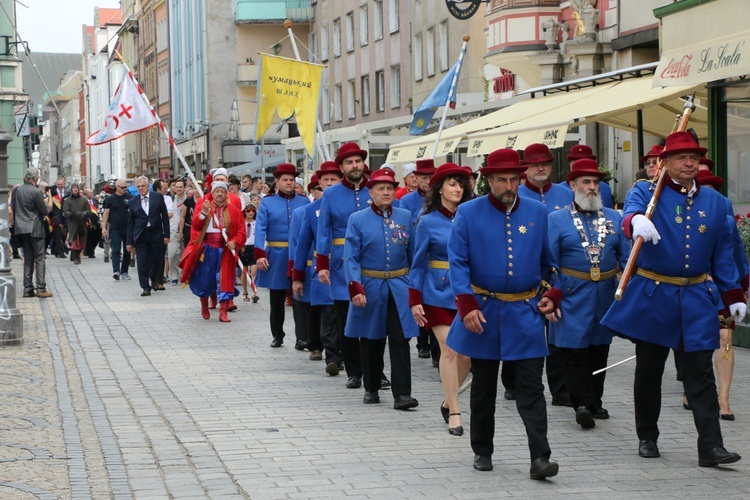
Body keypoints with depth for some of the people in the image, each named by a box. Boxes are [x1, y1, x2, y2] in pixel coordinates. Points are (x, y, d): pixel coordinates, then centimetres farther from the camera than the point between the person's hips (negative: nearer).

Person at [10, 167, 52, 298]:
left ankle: (28, 289, 10)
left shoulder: (16, 190, 3)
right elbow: (45, 211, -12)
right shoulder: (36, 192, -16)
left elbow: (13, 208, 11)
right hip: (35, 229, -6)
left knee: (28, 259, 12)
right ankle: (41, 289, -5)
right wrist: (48, 206, 10)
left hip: (21, 229, 6)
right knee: (40, 259, -1)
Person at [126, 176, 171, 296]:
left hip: (156, 233, 0)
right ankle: (146, 287, 4)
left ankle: (154, 278, 33)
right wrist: (129, 242, 3)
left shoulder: (158, 197, 2)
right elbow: (130, 223, 7)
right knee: (142, 262, -3)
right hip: (140, 236, 0)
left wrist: (166, 235, -3)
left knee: (157, 259, 4)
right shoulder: (133, 202, 5)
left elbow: (165, 216, 3)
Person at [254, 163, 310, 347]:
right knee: (277, 299, 8)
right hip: (276, 256, 0)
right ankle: (277, 336, 19)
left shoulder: (304, 202, 6)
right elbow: (260, 229, -5)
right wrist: (259, 254, -15)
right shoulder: (267, 202, 2)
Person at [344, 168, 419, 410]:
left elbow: (413, 254, 10)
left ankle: (402, 394, -8)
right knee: (371, 341, 9)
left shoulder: (405, 217, 5)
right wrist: (355, 288, -15)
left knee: (400, 340, -7)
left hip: (399, 287, 1)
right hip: (370, 287, -1)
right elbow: (350, 258, -5)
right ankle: (371, 389, 23)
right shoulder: (357, 220, -1)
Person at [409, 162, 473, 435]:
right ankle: (454, 412, 0)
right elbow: (418, 263, 2)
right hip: (439, 292, -3)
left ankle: (448, 401, 23)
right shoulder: (428, 221, -1)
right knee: (449, 350, -7)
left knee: (467, 353, 1)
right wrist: (415, 300, -2)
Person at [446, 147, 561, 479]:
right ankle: (482, 452, 24)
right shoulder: (468, 213, -3)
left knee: (531, 387, -6)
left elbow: (551, 259, 13)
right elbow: (457, 262, -6)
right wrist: (467, 305, -15)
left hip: (525, 314, 0)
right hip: (483, 313, 0)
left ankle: (540, 458, -10)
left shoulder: (538, 212, 4)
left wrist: (553, 294, 2)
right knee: (483, 387, 11)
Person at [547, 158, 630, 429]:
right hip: (573, 296, -4)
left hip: (606, 295, 4)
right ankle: (584, 403, -12)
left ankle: (592, 403, 20)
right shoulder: (557, 219, 1)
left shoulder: (614, 218, 10)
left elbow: (627, 258, 10)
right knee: (575, 352, -10)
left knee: (599, 351, 11)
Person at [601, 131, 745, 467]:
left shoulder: (715, 202, 9)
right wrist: (636, 222, -50)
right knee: (648, 371, 9)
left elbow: (722, 254, 14)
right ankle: (647, 437, 24)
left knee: (700, 373, -4)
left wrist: (733, 296, 9)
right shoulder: (646, 193, -2)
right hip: (652, 297, -2)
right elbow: (631, 213, -26)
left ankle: (711, 447, -6)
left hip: (697, 300, 2)